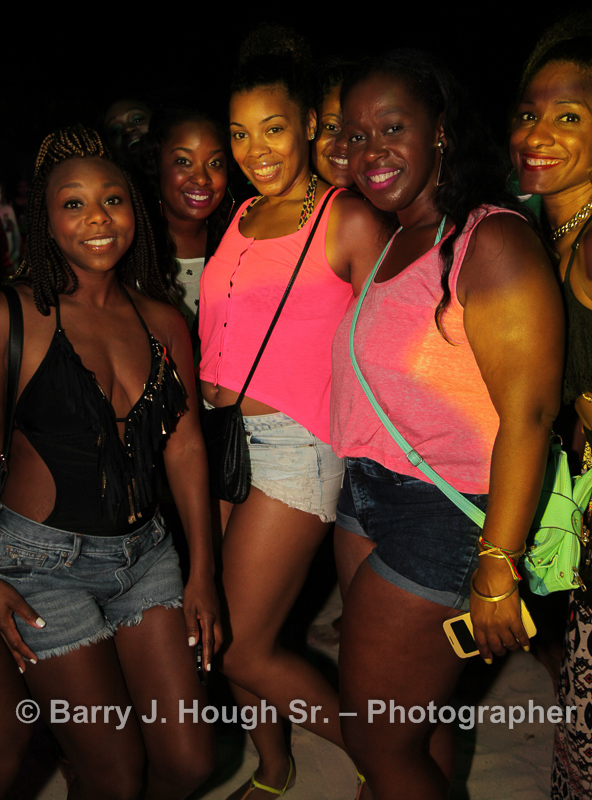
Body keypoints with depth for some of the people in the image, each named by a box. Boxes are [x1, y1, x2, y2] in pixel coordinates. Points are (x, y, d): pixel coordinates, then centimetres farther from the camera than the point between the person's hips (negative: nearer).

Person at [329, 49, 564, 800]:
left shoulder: (492, 240, -16)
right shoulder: (394, 242, 12)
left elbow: (527, 414, -21)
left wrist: (496, 568, -20)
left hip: (443, 514, -7)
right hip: (367, 493, 8)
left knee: (375, 738, 7)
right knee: (411, 717, 19)